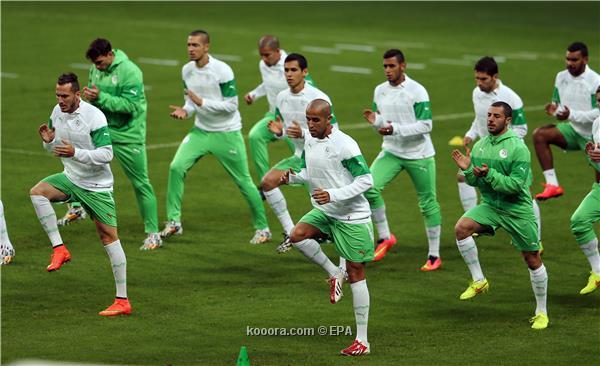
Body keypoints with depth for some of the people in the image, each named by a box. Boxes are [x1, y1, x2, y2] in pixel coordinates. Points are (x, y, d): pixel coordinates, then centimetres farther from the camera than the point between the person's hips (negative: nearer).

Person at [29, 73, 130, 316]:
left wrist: (75, 153, -33)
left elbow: (106, 155, -21)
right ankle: (59, 249, -16)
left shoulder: (94, 116, -19)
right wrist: (48, 141, -10)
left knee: (108, 236, -5)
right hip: (70, 178, 6)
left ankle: (122, 300, -2)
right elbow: (54, 150, 14)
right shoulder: (57, 112, 2)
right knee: (37, 192, -22)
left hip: (97, 185, -6)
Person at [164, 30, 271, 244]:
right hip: (200, 130, 5)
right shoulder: (187, 70, 0)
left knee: (243, 182, 2)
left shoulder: (222, 71, -19)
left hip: (227, 133, -5)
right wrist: (185, 111, -10)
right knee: (176, 167, -14)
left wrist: (201, 102, -26)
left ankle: (262, 228, 18)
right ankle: (174, 222, -5)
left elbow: (230, 106, -19)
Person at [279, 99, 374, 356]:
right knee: (297, 235, -22)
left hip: (352, 216, -7)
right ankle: (334, 274, 3)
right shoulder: (309, 139, 3)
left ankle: (362, 341, 3)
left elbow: (366, 180, -19)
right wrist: (293, 177, -6)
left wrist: (333, 195, -28)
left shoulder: (345, 145, -20)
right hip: (324, 211, 7)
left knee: (356, 273, -2)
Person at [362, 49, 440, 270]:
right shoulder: (380, 91, 4)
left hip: (419, 154, -4)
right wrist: (375, 120, -11)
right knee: (369, 187, -16)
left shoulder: (417, 91, -14)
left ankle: (434, 256, 14)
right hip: (391, 152, 5)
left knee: (428, 203, 3)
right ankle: (384, 238, 1)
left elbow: (426, 125, -17)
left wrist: (395, 129, -26)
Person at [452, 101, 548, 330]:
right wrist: (467, 169, -12)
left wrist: (489, 174, -29)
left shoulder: (518, 148, -15)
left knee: (532, 260, 4)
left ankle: (541, 312, 21)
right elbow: (475, 182, 9)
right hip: (490, 205, 5)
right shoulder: (480, 146, 4)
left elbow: (516, 184, -20)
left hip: (518, 210, -4)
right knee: (461, 228, -23)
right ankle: (478, 281, -10)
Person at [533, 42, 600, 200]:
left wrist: (572, 115, -33)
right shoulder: (561, 77, -1)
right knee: (539, 134, -18)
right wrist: (554, 109, -15)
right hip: (573, 129, 5)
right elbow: (558, 103, 10)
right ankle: (552, 185, -22)